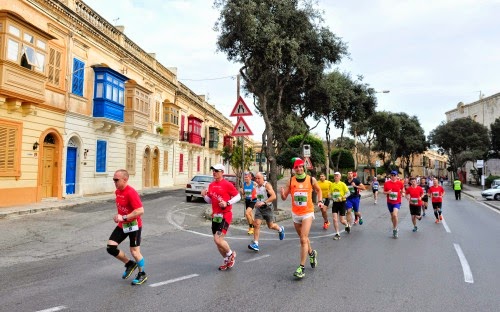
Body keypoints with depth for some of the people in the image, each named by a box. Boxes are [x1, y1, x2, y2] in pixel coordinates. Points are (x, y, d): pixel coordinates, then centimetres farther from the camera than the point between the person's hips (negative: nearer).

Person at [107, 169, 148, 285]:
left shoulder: (131, 192, -24)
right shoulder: (117, 192, 4)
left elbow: (140, 211, -30)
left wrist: (124, 217, -28)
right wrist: (118, 216, 6)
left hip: (133, 225, -8)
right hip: (122, 225, 8)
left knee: (134, 251, 2)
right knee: (110, 247, 2)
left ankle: (142, 274, 25)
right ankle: (129, 264, 23)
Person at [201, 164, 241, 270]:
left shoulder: (227, 184, -9)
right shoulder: (211, 185, 11)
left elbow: (238, 196, -7)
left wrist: (227, 203, -18)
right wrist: (204, 195, -1)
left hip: (225, 215, -7)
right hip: (215, 215, 7)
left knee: (218, 240, -16)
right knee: (217, 241, 11)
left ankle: (231, 254, 13)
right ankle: (227, 261, 30)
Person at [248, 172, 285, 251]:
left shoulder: (267, 185, -16)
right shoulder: (256, 186, 5)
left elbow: (273, 196, -27)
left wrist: (264, 202, -33)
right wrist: (257, 203, 11)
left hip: (267, 208, -5)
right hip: (259, 208, 5)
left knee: (270, 226, 9)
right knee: (256, 224, -9)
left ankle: (280, 229, 42)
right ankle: (255, 244, -6)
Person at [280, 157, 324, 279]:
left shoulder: (311, 179, -6)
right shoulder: (291, 181, -4)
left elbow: (318, 190, 13)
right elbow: (284, 197, -1)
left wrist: (320, 201, -2)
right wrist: (282, 193, -23)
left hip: (308, 213, -3)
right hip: (295, 214, 3)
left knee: (303, 239, -13)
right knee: (303, 238, 19)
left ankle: (301, 267, -6)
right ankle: (312, 253, 46)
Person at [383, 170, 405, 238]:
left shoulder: (400, 183, -5)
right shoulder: (386, 183, -3)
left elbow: (402, 190, 9)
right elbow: (384, 192, 5)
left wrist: (403, 194, -12)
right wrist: (387, 192, -16)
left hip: (397, 202, -3)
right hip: (389, 202, 3)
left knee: (395, 214, -23)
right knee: (392, 215, 16)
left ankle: (395, 229, -4)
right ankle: (395, 228, 38)